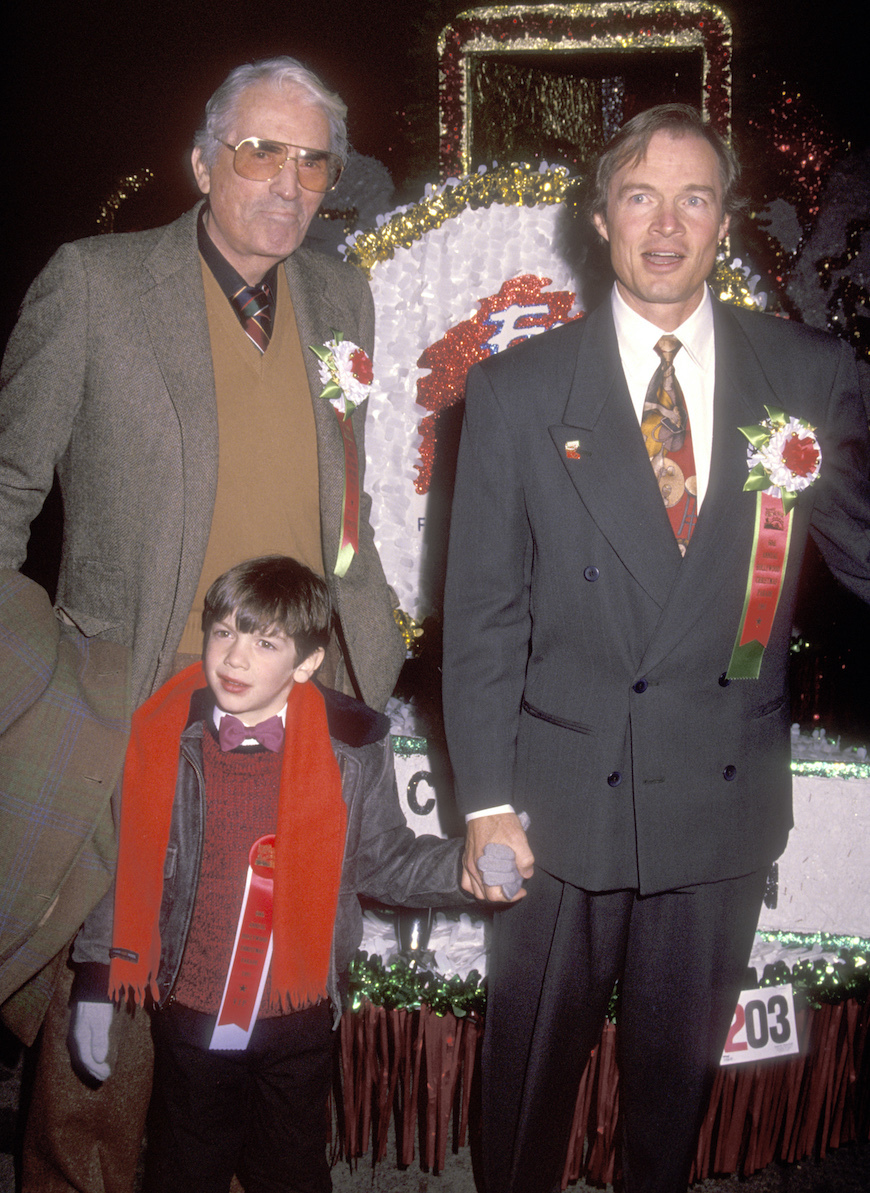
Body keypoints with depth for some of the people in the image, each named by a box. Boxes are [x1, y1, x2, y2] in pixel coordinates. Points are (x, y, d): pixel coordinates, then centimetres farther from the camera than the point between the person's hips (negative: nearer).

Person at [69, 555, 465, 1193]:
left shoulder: (352, 747, -11)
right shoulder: (159, 739, -10)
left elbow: (383, 862, -3)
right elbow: (119, 871, 0)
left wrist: (467, 864, -20)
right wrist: (96, 987, 2)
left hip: (298, 1024, 0)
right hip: (189, 1018, 1)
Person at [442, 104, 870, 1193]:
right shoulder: (518, 389, -3)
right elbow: (481, 611, -3)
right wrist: (486, 802, -6)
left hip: (727, 792, 1)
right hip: (563, 794, -1)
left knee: (680, 1059, 20)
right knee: (533, 1054, 16)